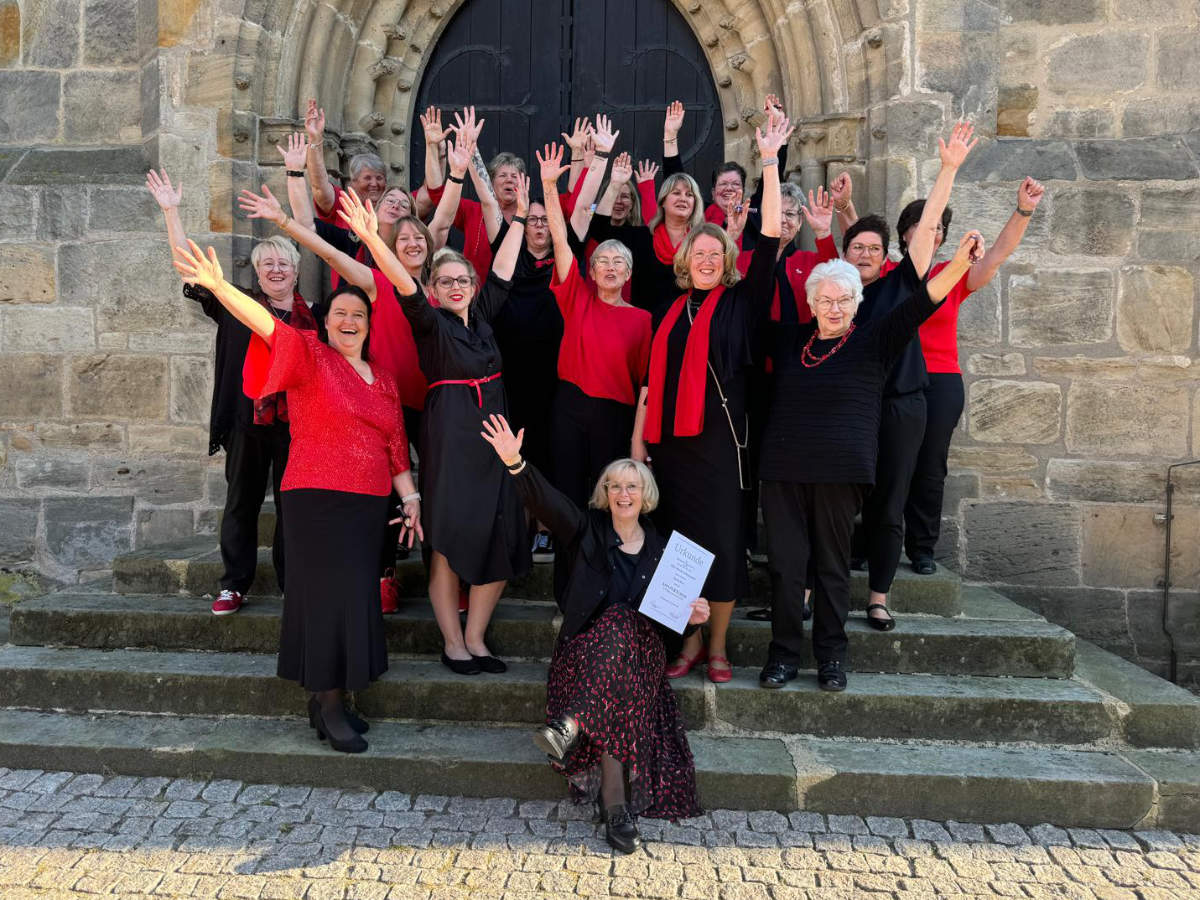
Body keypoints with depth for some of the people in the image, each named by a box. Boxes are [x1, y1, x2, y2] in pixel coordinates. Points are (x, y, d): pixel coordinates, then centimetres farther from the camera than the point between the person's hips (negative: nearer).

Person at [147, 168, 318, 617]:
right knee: (242, 502, 9)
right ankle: (234, 584, 19)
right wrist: (171, 212, -2)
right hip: (248, 422, 1)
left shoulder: (314, 316, 5)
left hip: (296, 423, -1)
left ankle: (293, 583, 18)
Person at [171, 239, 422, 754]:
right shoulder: (310, 355, -1)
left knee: (355, 599, 8)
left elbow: (396, 446, 15)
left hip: (369, 503, 6)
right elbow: (267, 325, -19)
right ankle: (330, 704, 5)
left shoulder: (383, 380, 13)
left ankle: (327, 697, 21)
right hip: (317, 498, -5)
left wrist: (411, 498, 9)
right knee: (332, 596, -7)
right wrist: (218, 286, -34)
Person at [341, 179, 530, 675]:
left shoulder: (482, 316, 13)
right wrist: (371, 239, -30)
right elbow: (403, 285, -16)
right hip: (450, 436, -5)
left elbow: (502, 270, 18)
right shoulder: (430, 323, -1)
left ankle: (475, 638, 15)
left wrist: (519, 216, 21)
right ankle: (452, 642, 11)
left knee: (499, 541, 3)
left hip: (493, 436, 6)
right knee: (449, 539, -1)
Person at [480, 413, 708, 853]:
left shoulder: (661, 545, 16)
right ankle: (616, 803, -36)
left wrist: (694, 617, -3)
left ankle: (571, 726, -44)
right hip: (584, 649, -1)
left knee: (621, 625, -33)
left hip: (642, 652, 1)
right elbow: (547, 500, -10)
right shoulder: (588, 530, 10)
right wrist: (515, 463, -27)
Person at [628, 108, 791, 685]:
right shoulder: (669, 312, 12)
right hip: (670, 439, 3)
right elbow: (651, 376, 13)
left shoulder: (741, 302, 3)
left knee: (721, 540, 0)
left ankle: (718, 646, 16)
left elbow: (769, 239, -6)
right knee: (679, 539, 7)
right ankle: (689, 643, 20)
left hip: (719, 437, -3)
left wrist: (769, 164, -10)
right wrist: (638, 438, 7)